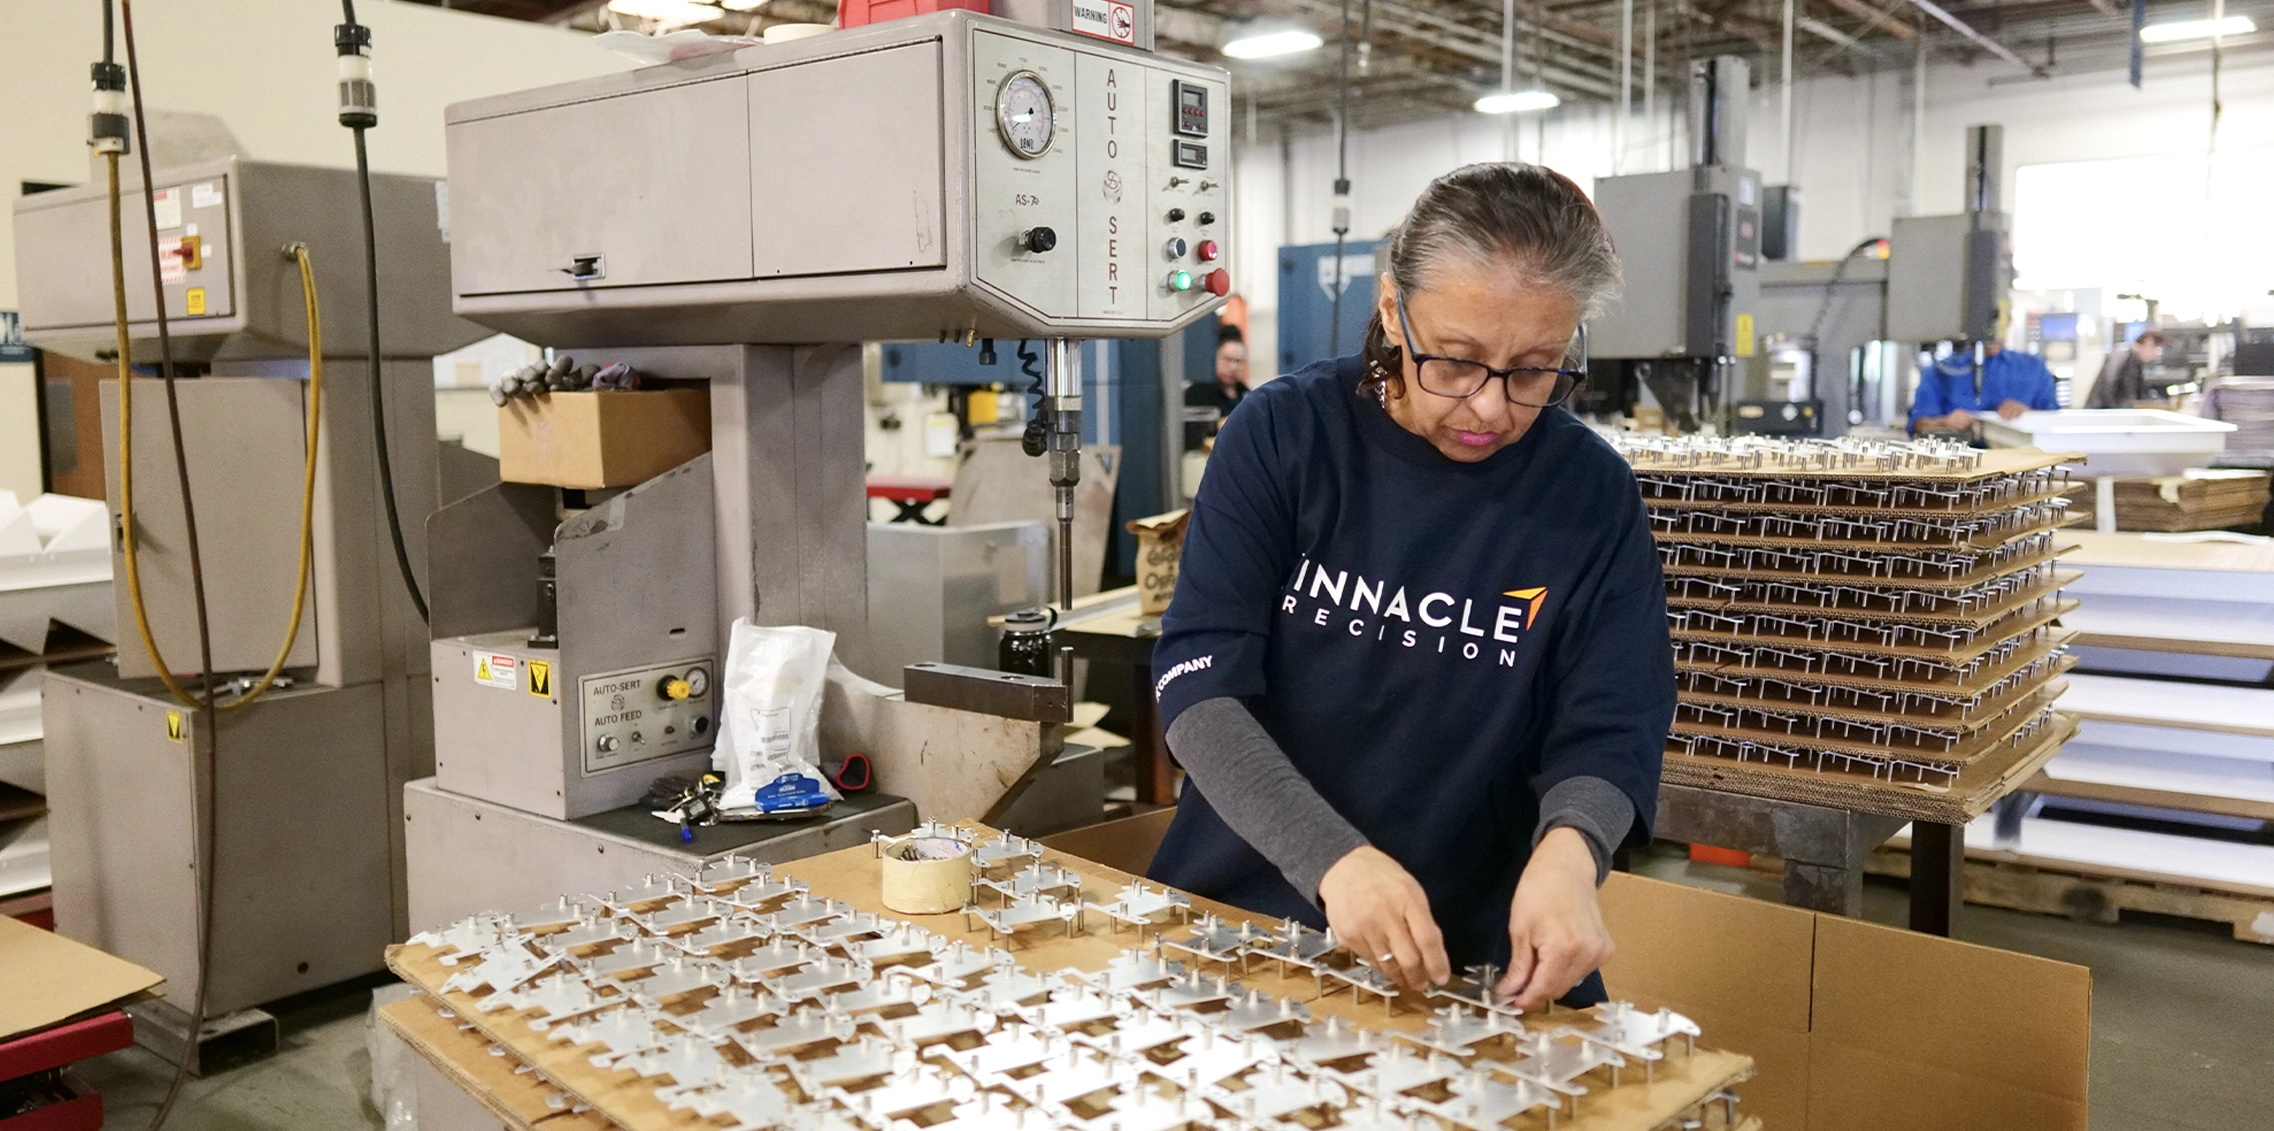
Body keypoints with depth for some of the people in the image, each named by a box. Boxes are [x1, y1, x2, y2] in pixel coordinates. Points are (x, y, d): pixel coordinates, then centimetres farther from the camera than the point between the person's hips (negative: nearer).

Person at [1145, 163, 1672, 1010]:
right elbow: (1199, 682, -11)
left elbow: (1607, 736, -2)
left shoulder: (1591, 495, -2)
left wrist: (1569, 852, -25)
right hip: (1234, 916, 0)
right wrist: (1333, 859, -26)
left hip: (1463, 964, 0)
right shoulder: (1281, 436, -6)